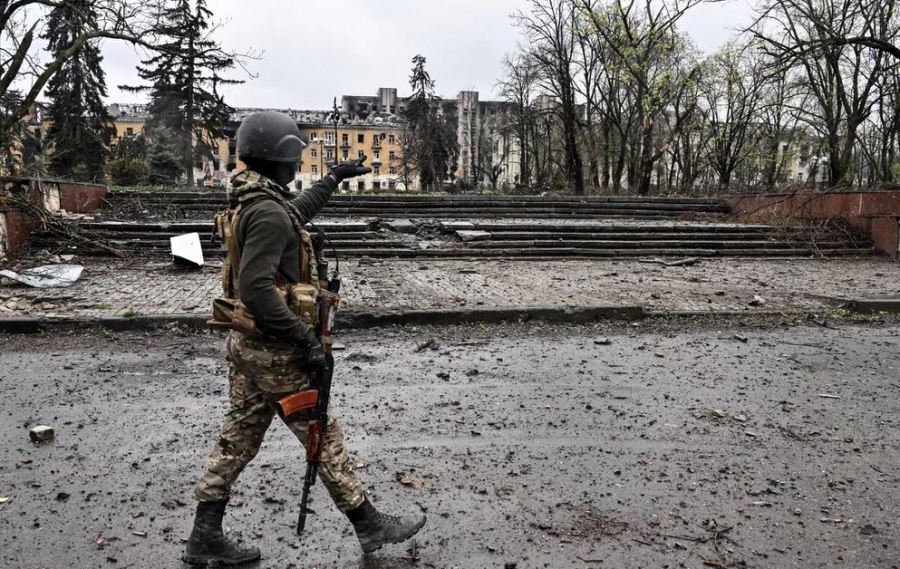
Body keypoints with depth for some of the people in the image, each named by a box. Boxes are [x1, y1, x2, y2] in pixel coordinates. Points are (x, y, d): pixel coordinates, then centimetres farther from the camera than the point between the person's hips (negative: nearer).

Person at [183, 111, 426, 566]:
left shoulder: (250, 202, 8)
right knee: (324, 439, 3)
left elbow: (297, 212, 30)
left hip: (246, 342, 9)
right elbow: (256, 290, -31)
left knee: (238, 438, 14)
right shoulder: (268, 214, -23)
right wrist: (304, 337, -26)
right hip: (276, 352, -9)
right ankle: (370, 526, 19)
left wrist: (333, 178, 37)